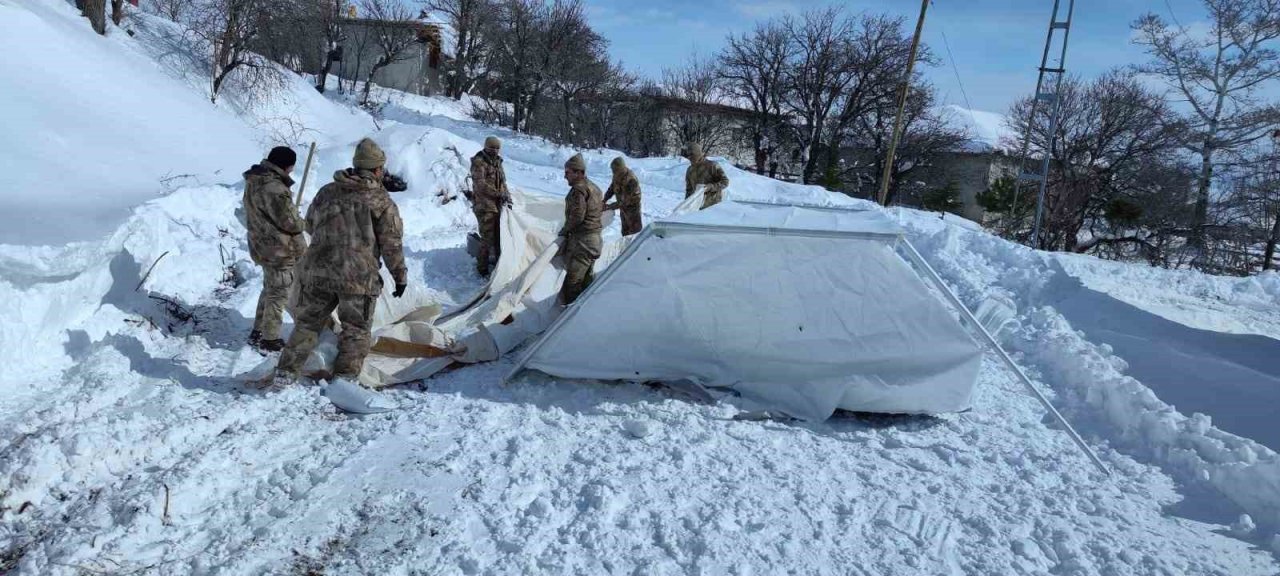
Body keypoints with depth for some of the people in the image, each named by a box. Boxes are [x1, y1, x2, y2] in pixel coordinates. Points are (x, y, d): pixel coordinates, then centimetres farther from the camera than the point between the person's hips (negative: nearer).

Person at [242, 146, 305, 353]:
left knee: (269, 290, 24)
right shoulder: (273, 189, -27)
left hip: (262, 245, 10)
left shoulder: (255, 181, 6)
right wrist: (303, 223, -2)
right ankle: (269, 341, 13)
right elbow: (290, 222, -24)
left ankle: (258, 333, 35)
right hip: (279, 250, -10)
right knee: (279, 295, 3)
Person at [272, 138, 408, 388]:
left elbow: (310, 225, 23)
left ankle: (285, 374, 17)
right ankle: (345, 379, 4)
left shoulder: (327, 192, 9)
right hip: (358, 276, -4)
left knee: (308, 324, 16)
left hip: (317, 270, 4)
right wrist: (400, 275, 6)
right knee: (356, 330, 8)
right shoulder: (380, 199, -5)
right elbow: (392, 243, -4)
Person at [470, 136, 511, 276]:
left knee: (499, 236, 16)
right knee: (487, 238, -8)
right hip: (484, 206, -8)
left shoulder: (497, 162, 14)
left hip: (497, 205, 8)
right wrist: (498, 194, -20)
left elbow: (502, 183, 22)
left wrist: (507, 196, 9)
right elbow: (480, 184, -20)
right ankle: (482, 268, 2)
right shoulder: (479, 162, -12)